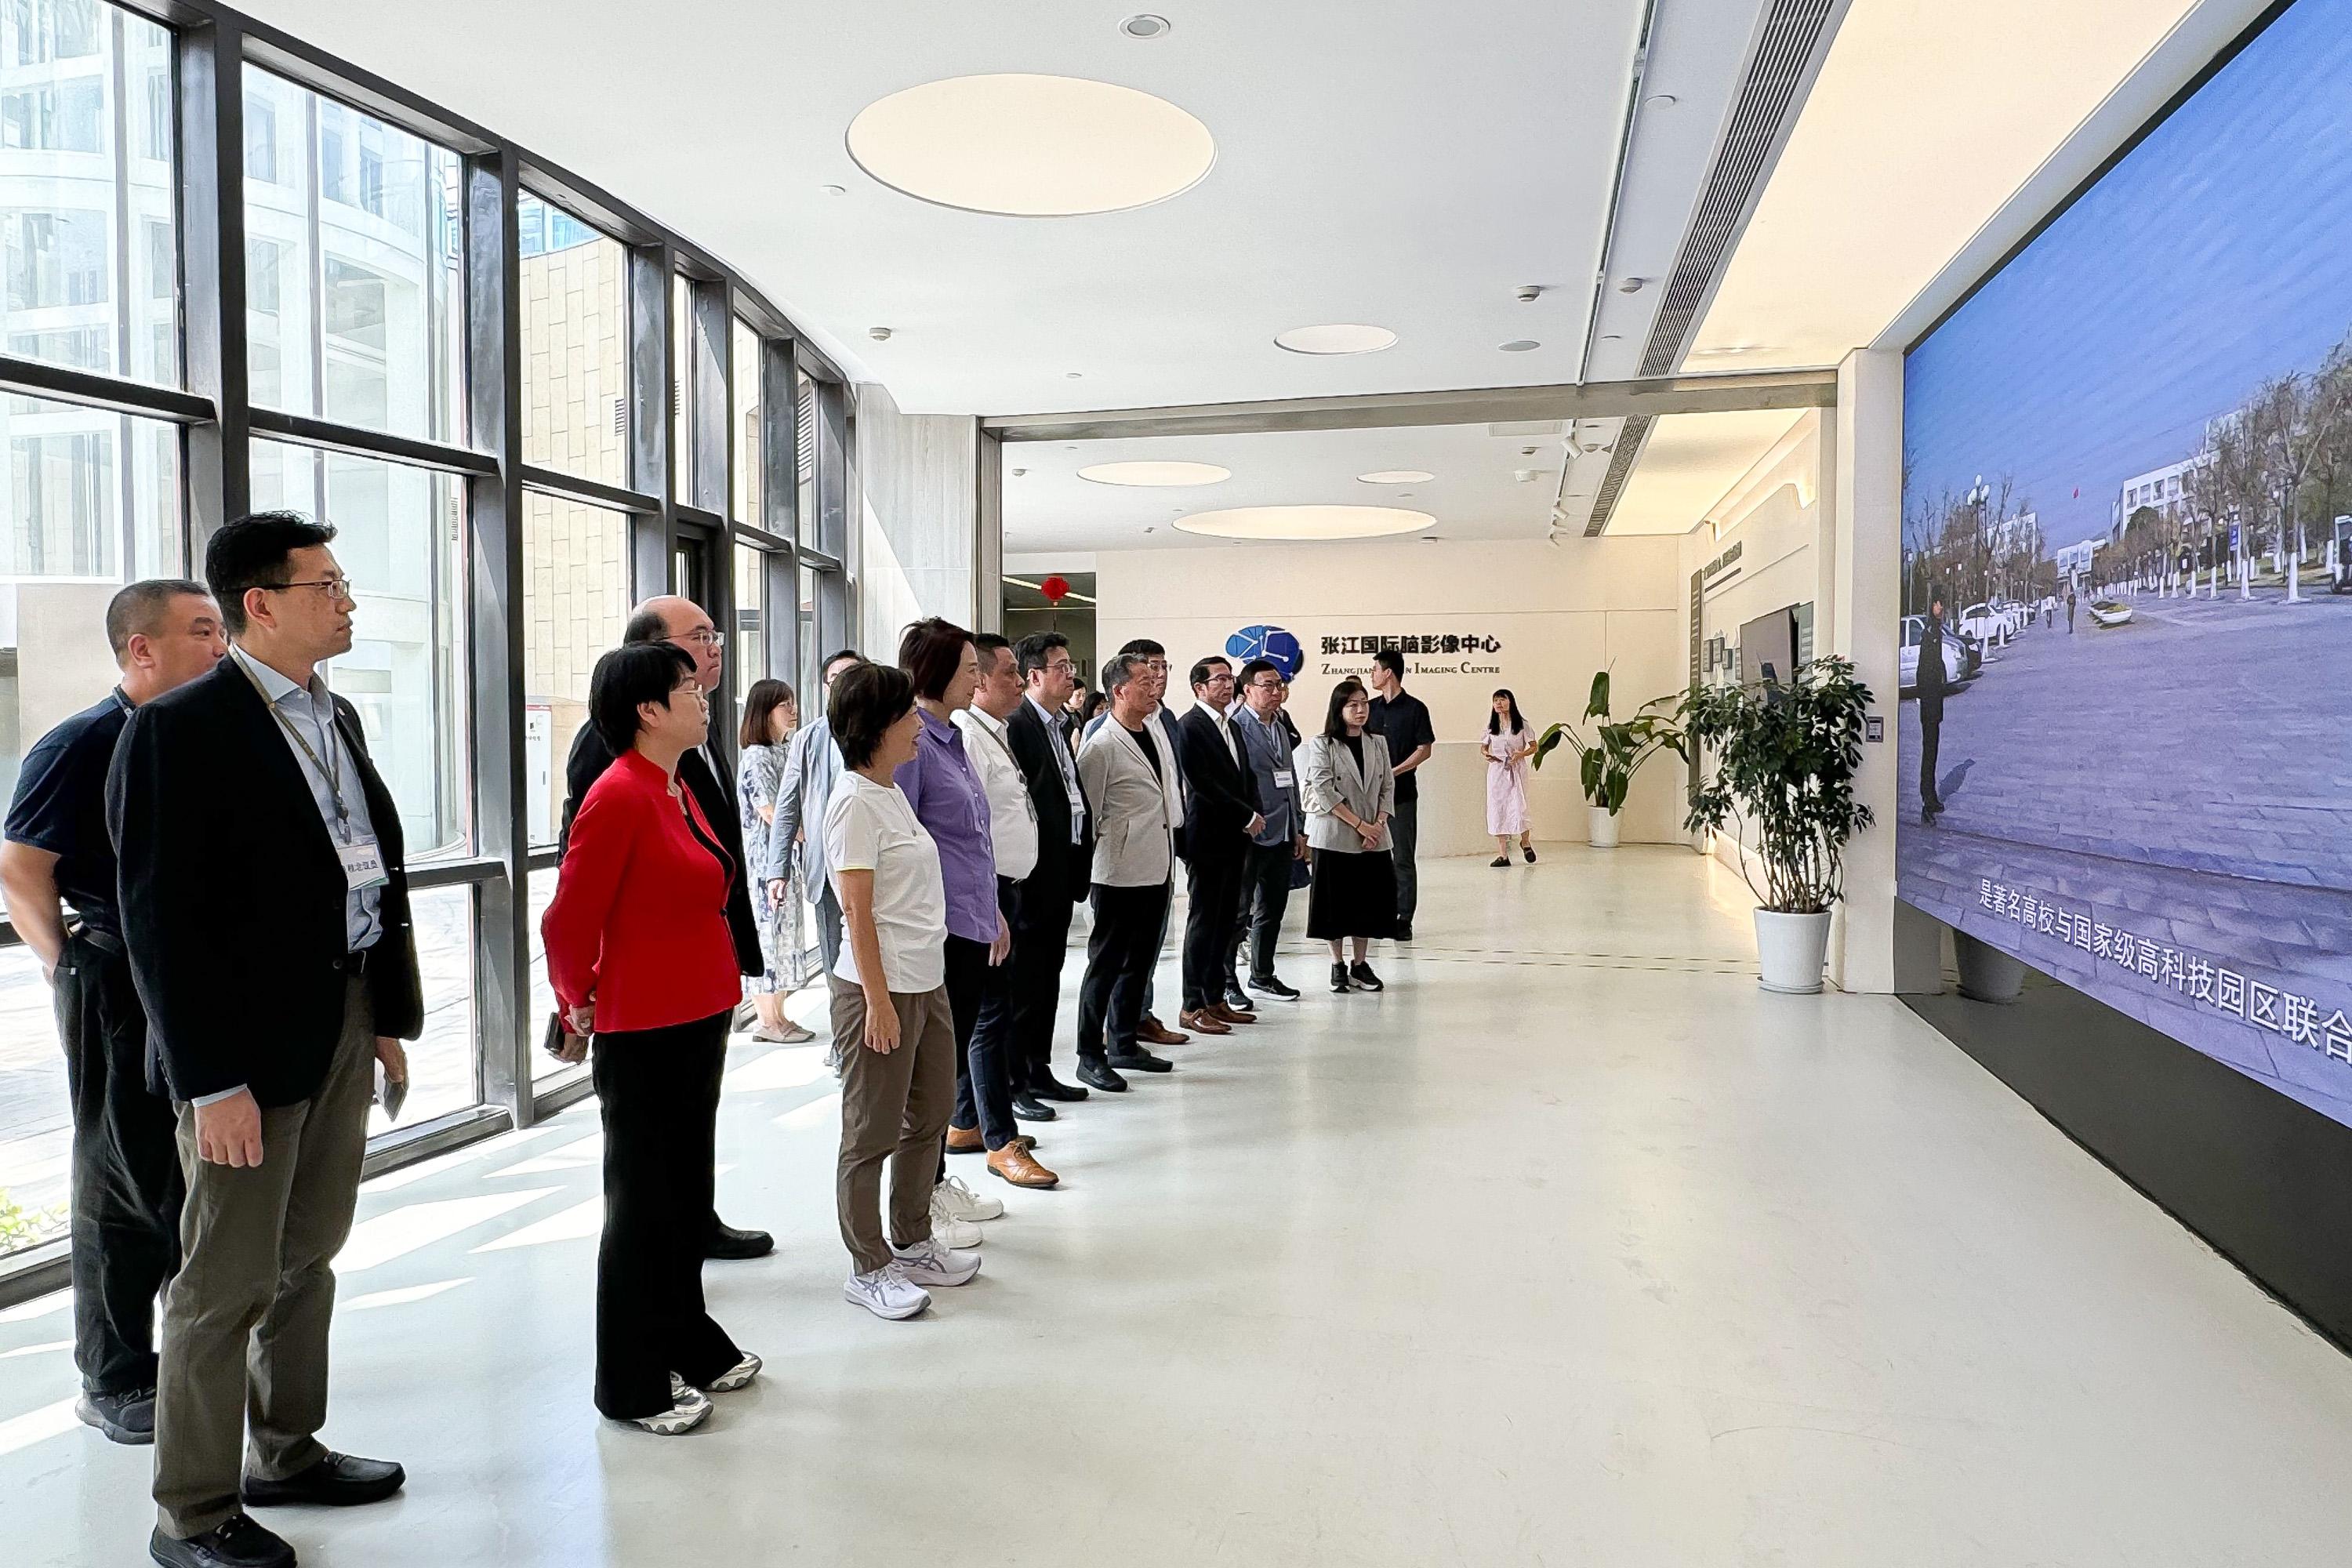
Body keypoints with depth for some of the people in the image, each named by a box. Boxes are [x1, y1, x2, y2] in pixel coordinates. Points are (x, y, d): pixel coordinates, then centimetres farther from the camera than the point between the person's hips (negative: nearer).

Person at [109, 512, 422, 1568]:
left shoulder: (335, 717, 12)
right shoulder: (179, 729, -13)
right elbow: (163, 918, -16)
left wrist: (389, 1012, 12)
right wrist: (212, 1078, -19)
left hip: (344, 1025, 8)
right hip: (247, 1044, -8)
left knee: (310, 1255, 18)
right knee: (227, 1281, 3)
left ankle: (287, 1452, 35)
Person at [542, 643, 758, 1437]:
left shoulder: (676, 790, 10)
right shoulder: (619, 795, -19)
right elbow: (567, 923, -16)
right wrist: (581, 1009, -3)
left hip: (697, 1023, 9)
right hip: (643, 1034, -9)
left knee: (687, 1191, 19)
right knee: (642, 1202, 4)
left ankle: (688, 1345, 34)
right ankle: (631, 1385, 19)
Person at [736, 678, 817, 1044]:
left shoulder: (782, 751, 14)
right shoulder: (757, 756, -12)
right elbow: (770, 812, -17)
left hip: (786, 856, 9)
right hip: (765, 858, -9)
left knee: (784, 931, 10)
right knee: (768, 931, -3)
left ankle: (777, 1015, 17)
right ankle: (769, 1021, 4)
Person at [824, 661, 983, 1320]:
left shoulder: (892, 794, 12)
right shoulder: (856, 802, -15)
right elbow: (857, 910, -18)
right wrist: (878, 1000, -18)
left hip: (926, 982, 9)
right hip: (881, 988, -9)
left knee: (930, 1117, 17)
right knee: (873, 1134, 3)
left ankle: (912, 1245, 32)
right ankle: (868, 1269, 16)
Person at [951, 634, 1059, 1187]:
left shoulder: (996, 734, 17)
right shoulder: (965, 736, -16)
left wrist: (1002, 900, 19)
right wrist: (988, 908, -23)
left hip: (1005, 889, 10)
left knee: (984, 1013, 16)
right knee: (991, 1016, -4)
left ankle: (966, 1124, 27)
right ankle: (1002, 1143, 2)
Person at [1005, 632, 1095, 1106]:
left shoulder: (1062, 725, 14)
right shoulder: (1016, 725, -15)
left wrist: (1079, 862, 11)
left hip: (1062, 870, 9)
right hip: (1033, 872, -9)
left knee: (1048, 977, 16)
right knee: (1023, 981, -1)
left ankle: (1039, 1072, 26)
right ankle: (1013, 1083, 8)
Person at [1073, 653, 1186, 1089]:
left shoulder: (1156, 730, 10)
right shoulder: (1102, 746, -15)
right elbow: (1087, 812, -10)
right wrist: (1107, 850, -4)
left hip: (1157, 868, 8)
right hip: (1120, 872, -8)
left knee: (1140, 960, 16)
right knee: (1106, 963, 0)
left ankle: (1125, 1044, 28)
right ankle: (1090, 1056, 9)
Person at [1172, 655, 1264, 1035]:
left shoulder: (1231, 726, 17)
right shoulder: (1190, 726, -10)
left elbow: (1246, 776, 20)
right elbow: (1202, 783, -17)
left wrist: (1255, 815, 1)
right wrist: (1247, 816, -13)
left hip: (1234, 839, 8)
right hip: (1207, 839, -8)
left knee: (1225, 921, 11)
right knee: (1203, 921, -3)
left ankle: (1215, 999, 18)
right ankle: (1192, 1007, 3)